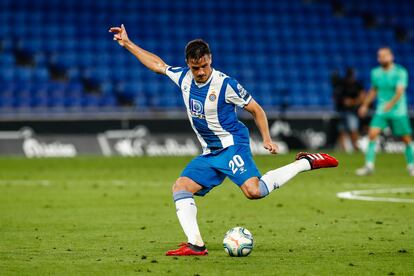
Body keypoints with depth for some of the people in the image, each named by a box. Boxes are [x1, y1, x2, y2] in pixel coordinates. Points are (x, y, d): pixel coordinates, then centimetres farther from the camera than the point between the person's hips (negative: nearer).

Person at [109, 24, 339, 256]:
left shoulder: (225, 84, -14)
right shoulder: (184, 77, 3)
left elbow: (256, 109, -5)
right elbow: (158, 64, 20)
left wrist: (267, 139, -14)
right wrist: (127, 43, 21)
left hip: (232, 146, -7)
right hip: (209, 154, 7)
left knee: (254, 191, -28)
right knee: (180, 188, -8)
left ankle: (306, 163, -12)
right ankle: (195, 245, -13)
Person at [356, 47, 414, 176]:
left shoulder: (400, 72, -10)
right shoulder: (375, 73, 6)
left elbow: (400, 91, -23)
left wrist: (391, 103, -39)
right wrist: (365, 105, 26)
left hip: (398, 111, -3)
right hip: (381, 111, 3)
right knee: (372, 134, -15)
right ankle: (369, 166, -12)